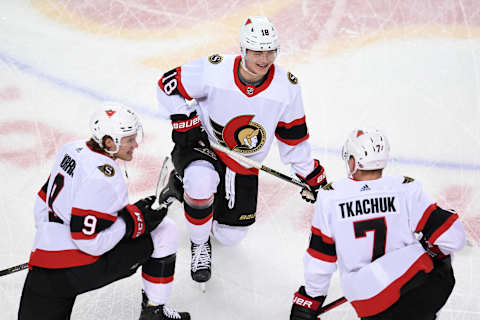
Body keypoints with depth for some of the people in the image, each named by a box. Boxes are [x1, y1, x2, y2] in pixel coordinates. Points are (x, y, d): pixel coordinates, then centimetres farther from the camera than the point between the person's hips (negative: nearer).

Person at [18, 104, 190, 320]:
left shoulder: (72, 149, 8)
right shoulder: (104, 177, -19)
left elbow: (45, 201, 18)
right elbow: (91, 242, -20)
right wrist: (135, 219, -11)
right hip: (80, 266, -8)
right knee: (165, 230, 0)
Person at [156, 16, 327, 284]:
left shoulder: (287, 87, -15)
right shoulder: (214, 70, -24)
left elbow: (293, 136, -1)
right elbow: (169, 86, -10)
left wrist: (312, 175, 3)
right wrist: (185, 122, -19)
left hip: (245, 165, 3)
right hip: (202, 145, -3)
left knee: (231, 236, 5)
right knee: (201, 181, -39)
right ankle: (200, 243, -7)